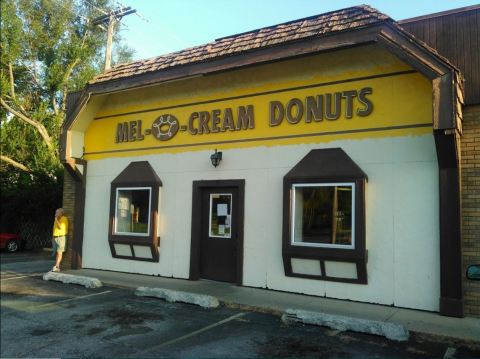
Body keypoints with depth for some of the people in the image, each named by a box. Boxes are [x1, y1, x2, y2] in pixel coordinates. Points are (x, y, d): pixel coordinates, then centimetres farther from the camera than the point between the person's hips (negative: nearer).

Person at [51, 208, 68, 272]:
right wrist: (53, 237, 15)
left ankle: (56, 266, -14)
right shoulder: (57, 219, 14)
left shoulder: (64, 219, -8)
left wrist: (56, 220, -15)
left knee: (59, 252, -9)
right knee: (56, 253, 5)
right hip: (55, 238, 8)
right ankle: (57, 267, 7)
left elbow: (61, 227, -19)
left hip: (61, 237, -7)